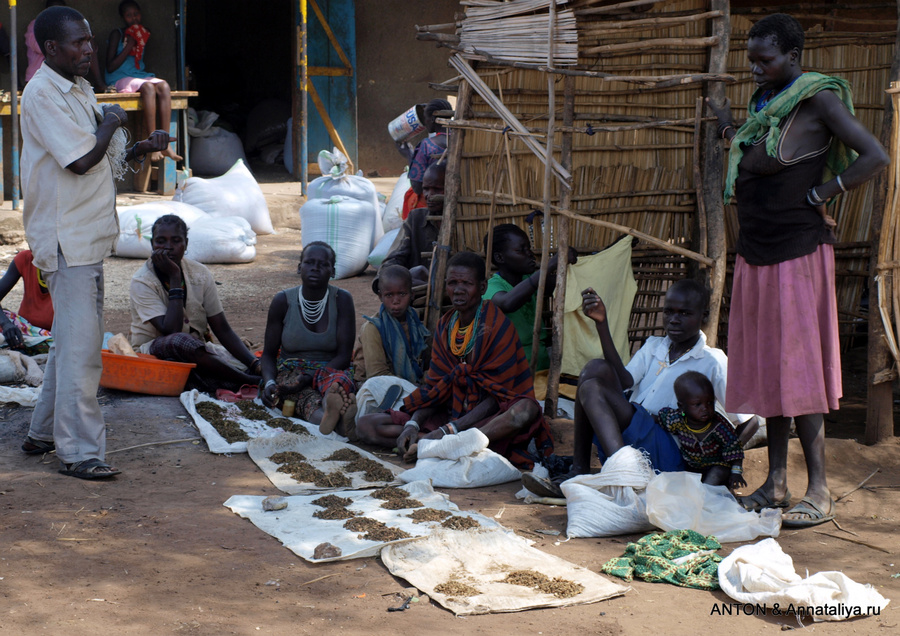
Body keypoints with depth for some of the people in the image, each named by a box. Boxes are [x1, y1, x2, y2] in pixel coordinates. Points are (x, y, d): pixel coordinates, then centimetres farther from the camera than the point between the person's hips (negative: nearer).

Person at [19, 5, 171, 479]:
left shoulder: (79, 90, 16)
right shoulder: (42, 94, -14)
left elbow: (106, 158, 20)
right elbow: (81, 160, -22)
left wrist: (143, 147, 3)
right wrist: (110, 123, -7)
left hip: (88, 235, 10)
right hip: (66, 239, -10)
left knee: (71, 339, 16)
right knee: (81, 345, -9)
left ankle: (44, 433, 27)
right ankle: (79, 451, -4)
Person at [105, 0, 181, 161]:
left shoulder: (143, 35, 18)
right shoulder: (117, 35, 1)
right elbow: (110, 67, -6)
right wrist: (128, 47, -11)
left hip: (140, 75, 6)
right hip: (120, 79, -6)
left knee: (164, 86, -26)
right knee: (148, 87, -35)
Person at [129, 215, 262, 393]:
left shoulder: (200, 273, 1)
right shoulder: (142, 282, -13)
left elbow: (222, 329, -1)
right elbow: (170, 331, -27)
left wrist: (255, 364, -15)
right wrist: (174, 278, -22)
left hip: (198, 349, 4)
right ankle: (250, 382, -30)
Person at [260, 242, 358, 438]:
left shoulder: (342, 300, -3)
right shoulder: (283, 301, -1)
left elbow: (343, 355, -7)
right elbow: (269, 353, 6)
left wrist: (309, 378, -23)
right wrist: (269, 382, -16)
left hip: (332, 370, 0)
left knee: (338, 380, -39)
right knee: (309, 398, -38)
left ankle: (333, 411, -78)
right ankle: (340, 422, -75)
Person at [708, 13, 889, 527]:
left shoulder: (820, 98, -9)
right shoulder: (762, 103, 14)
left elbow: (876, 157, -17)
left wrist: (820, 195, -15)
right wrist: (731, 133, 16)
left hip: (800, 251, -8)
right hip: (755, 253, 8)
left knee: (801, 369, -7)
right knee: (767, 369, 9)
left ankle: (819, 493, -2)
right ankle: (776, 482, 17)